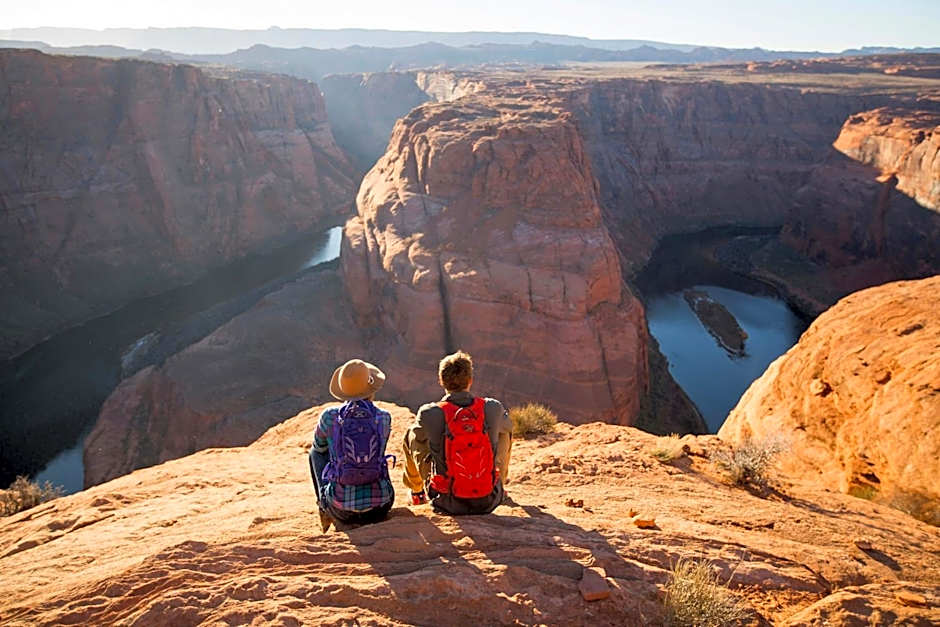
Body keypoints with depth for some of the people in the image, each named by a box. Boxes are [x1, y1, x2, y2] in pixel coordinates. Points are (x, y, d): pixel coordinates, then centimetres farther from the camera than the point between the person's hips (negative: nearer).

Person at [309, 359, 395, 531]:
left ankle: (326, 511, 33)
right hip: (380, 510, 1)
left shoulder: (330, 416, -7)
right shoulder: (384, 418, -4)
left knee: (315, 452, 24)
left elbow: (319, 445, 15)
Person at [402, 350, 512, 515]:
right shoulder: (493, 408, -10)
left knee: (412, 434, 17)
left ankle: (416, 492, 40)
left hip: (447, 504, -1)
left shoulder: (428, 414, -14)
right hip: (488, 503, 1)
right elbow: (507, 427, 15)